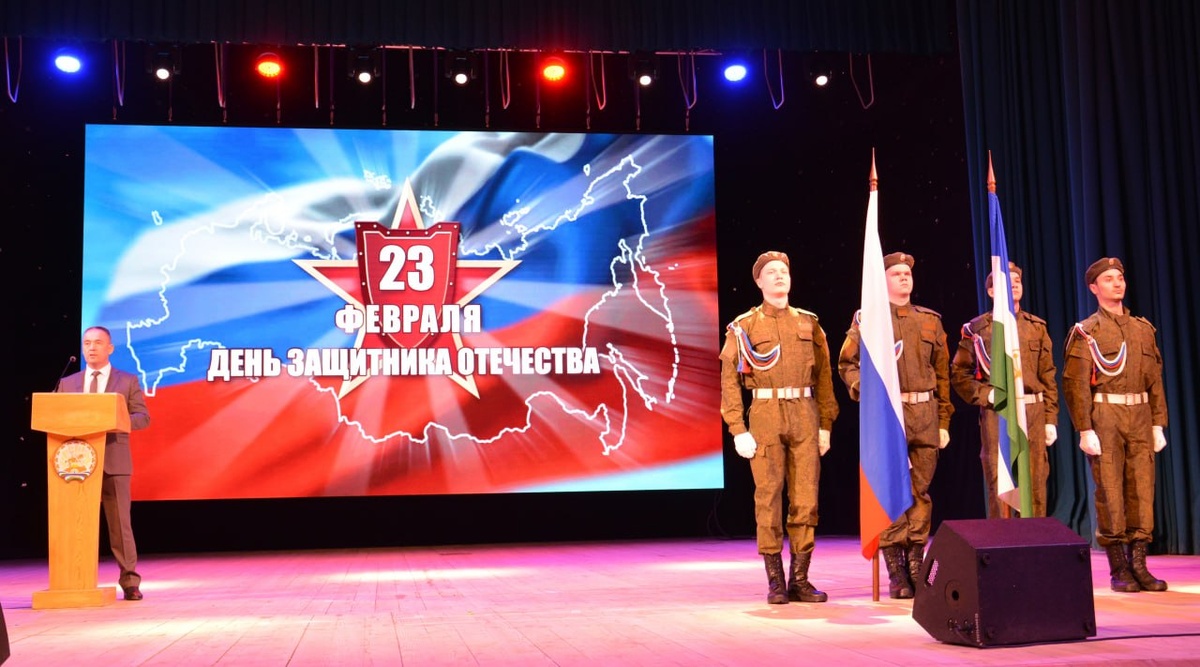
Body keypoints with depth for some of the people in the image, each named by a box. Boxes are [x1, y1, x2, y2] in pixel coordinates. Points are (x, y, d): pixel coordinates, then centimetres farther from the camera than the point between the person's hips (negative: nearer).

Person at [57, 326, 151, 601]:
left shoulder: (128, 381, 7)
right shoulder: (67, 383, 14)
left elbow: (143, 417, 0)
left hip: (114, 462, -2)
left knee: (120, 523, -2)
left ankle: (130, 581, 3)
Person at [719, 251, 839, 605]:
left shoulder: (808, 323, 13)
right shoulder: (744, 326, 5)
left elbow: (824, 376, 10)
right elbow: (730, 380, 0)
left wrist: (825, 425, 3)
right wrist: (738, 430, -7)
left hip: (805, 418, 2)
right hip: (766, 417, -2)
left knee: (805, 500, 2)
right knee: (768, 499, -2)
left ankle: (800, 580, 11)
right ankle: (775, 581, 6)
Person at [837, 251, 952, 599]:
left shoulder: (930, 320, 14)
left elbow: (942, 375, 14)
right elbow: (847, 364, 4)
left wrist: (943, 422, 11)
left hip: (925, 415, 3)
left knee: (921, 492, 5)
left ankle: (916, 564, 13)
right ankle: (896, 571, 1)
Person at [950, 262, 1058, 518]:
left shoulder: (1037, 327, 12)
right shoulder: (978, 328, 3)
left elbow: (1048, 376, 10)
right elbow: (958, 373, 3)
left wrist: (1050, 419, 5)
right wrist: (985, 394, -12)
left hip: (1034, 412, 3)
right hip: (997, 413, -3)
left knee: (1036, 484, 5)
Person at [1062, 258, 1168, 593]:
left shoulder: (1144, 329, 14)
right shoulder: (1085, 332, 0)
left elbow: (1155, 380, 14)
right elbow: (1075, 384, -7)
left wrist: (1158, 423, 8)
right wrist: (1084, 429, -13)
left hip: (1140, 417, 4)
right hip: (1105, 417, -4)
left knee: (1142, 489, 2)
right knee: (1110, 491, -3)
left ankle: (1139, 564, 10)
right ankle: (1118, 568, 4)